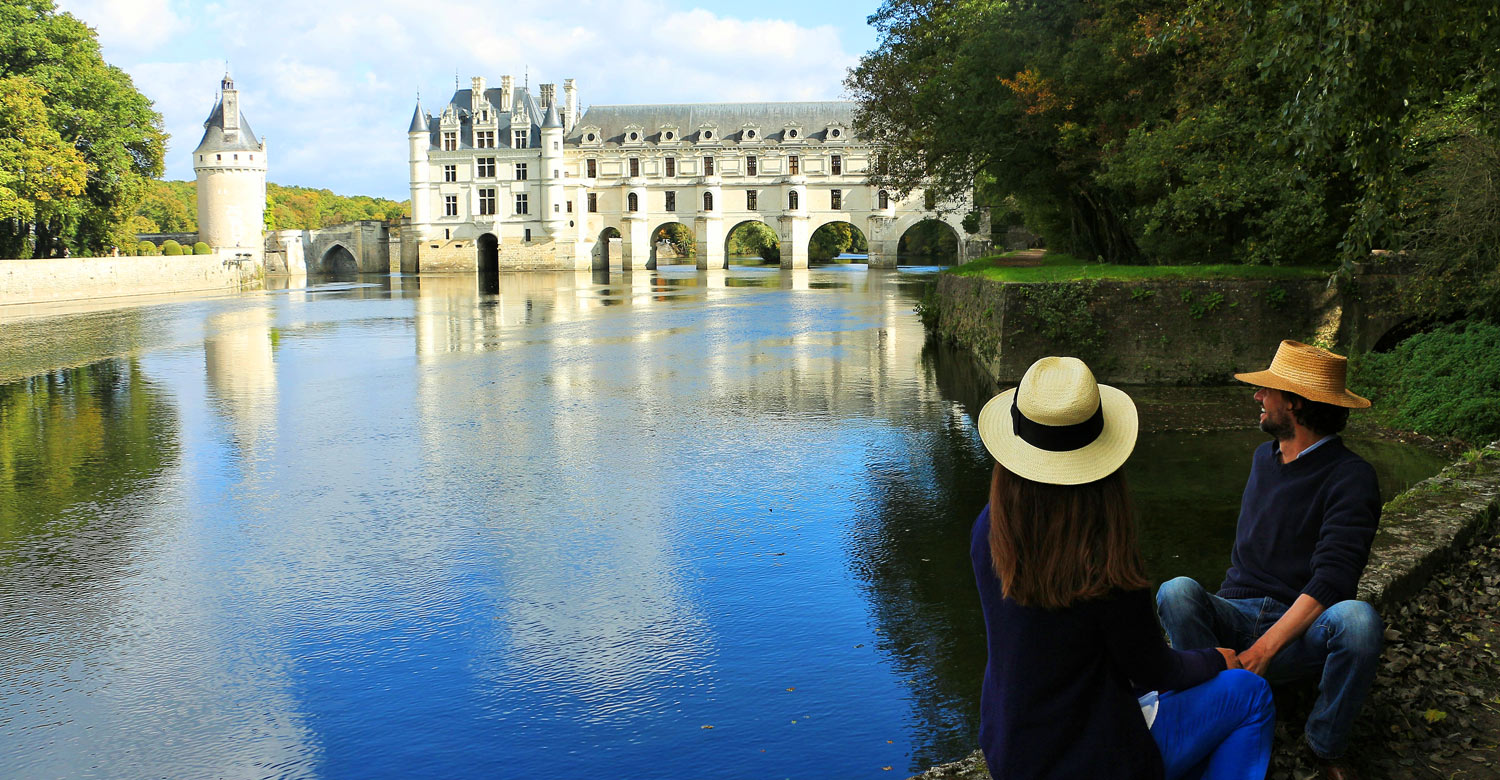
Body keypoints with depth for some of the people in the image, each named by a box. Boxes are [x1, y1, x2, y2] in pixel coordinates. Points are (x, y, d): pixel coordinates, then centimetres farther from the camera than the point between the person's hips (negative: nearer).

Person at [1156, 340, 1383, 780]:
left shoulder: (1350, 477, -8)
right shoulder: (1264, 457, 15)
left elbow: (1333, 578, -19)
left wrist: (1263, 649, -27)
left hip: (1302, 631, -4)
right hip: (1236, 616, 4)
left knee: (1357, 620, -36)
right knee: (1176, 592, -26)